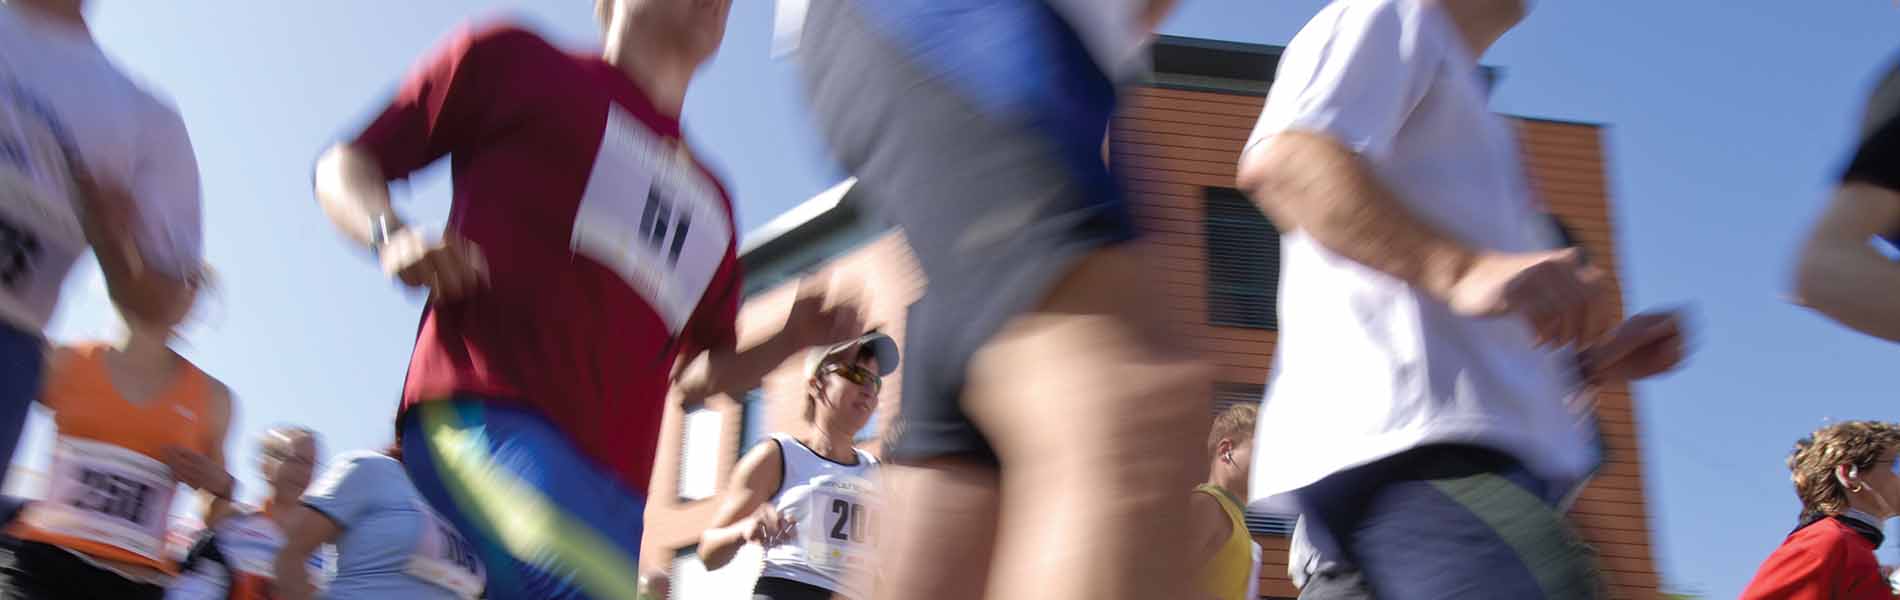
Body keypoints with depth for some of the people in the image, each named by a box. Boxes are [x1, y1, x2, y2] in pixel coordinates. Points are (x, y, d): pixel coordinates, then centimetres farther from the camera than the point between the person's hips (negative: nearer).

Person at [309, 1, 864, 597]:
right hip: (487, 411, -6)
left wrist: (793, 336, 11)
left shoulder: (711, 203, 27)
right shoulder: (512, 60, 14)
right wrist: (389, 234, -7)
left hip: (613, 475, 6)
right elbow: (346, 165, 15)